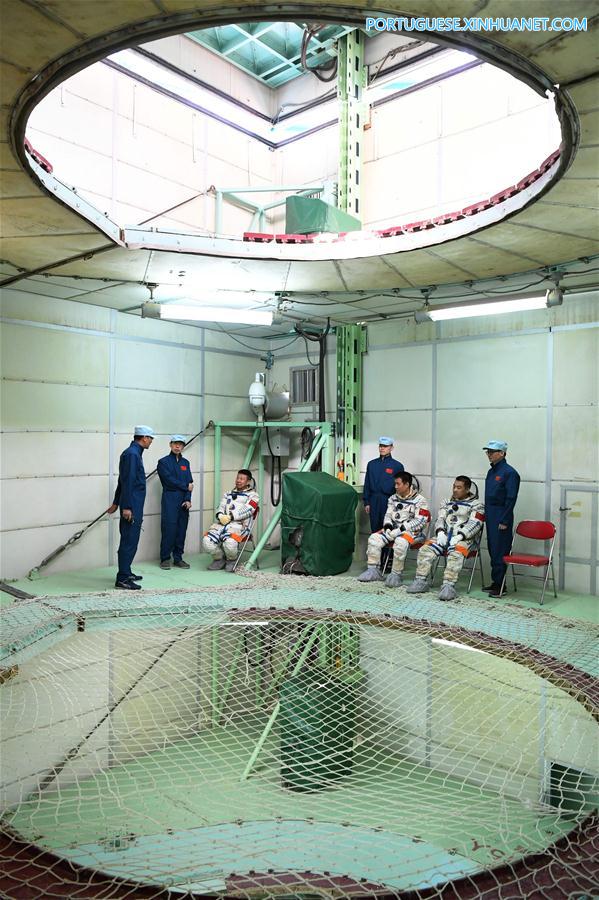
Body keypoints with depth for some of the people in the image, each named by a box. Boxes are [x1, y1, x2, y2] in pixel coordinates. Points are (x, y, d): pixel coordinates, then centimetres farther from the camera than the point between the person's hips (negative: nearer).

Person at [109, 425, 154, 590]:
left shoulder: (134, 453, 17)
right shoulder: (132, 454, -14)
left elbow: (123, 481, 22)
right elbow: (127, 482, -20)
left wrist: (116, 502, 27)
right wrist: (126, 507, -22)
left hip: (134, 506, 10)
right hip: (131, 506, -10)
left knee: (130, 540, 16)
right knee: (129, 542, -8)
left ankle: (126, 573, 25)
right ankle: (122, 579, -4)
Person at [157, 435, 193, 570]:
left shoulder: (185, 462, 15)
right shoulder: (164, 462, 1)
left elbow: (190, 483, 8)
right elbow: (169, 480, -9)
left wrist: (188, 499, -4)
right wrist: (186, 486, -2)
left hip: (183, 501, 4)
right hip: (169, 501, -4)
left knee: (182, 530, 5)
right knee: (168, 529, -7)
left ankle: (178, 558, 13)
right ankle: (165, 558, 3)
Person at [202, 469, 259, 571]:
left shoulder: (253, 495, 12)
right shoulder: (228, 494, 30)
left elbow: (247, 510, -3)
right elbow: (221, 507, 18)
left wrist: (230, 517, -15)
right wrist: (220, 515, -7)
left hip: (240, 524, -4)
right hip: (222, 522, 5)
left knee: (229, 543, -36)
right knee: (207, 542, -23)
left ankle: (232, 560, -2)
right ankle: (219, 559, 6)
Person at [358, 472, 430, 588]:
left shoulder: (420, 500, -6)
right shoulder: (393, 498, 15)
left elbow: (419, 521, -14)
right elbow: (388, 515, 15)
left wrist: (401, 529, -21)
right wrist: (388, 526, -7)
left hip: (412, 531, -6)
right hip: (394, 529, 6)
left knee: (400, 542, -38)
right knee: (374, 538, -15)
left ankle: (396, 574, -24)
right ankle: (373, 570, -8)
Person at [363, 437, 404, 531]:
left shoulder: (397, 466, -1)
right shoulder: (372, 464, 9)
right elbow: (367, 484, 11)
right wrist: (366, 502, 7)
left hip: (388, 501, -3)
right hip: (373, 500, 3)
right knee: (374, 529, 7)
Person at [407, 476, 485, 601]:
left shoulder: (476, 504, 4)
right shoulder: (447, 502, 21)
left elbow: (474, 524, -8)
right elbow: (440, 519, 15)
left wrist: (459, 536, -21)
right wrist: (440, 532, -7)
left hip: (464, 538, -5)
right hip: (445, 535, 5)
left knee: (455, 554, -36)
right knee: (425, 550, -19)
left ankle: (449, 586, -40)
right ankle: (421, 580, -13)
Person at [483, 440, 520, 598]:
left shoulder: (509, 473, -12)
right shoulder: (491, 471, 14)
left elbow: (511, 499, -15)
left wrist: (504, 521, -17)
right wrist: (486, 514, 16)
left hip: (501, 518, -9)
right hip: (490, 516, 9)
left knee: (499, 551, -5)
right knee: (492, 549, 12)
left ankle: (500, 586, 1)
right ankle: (495, 582, 21)